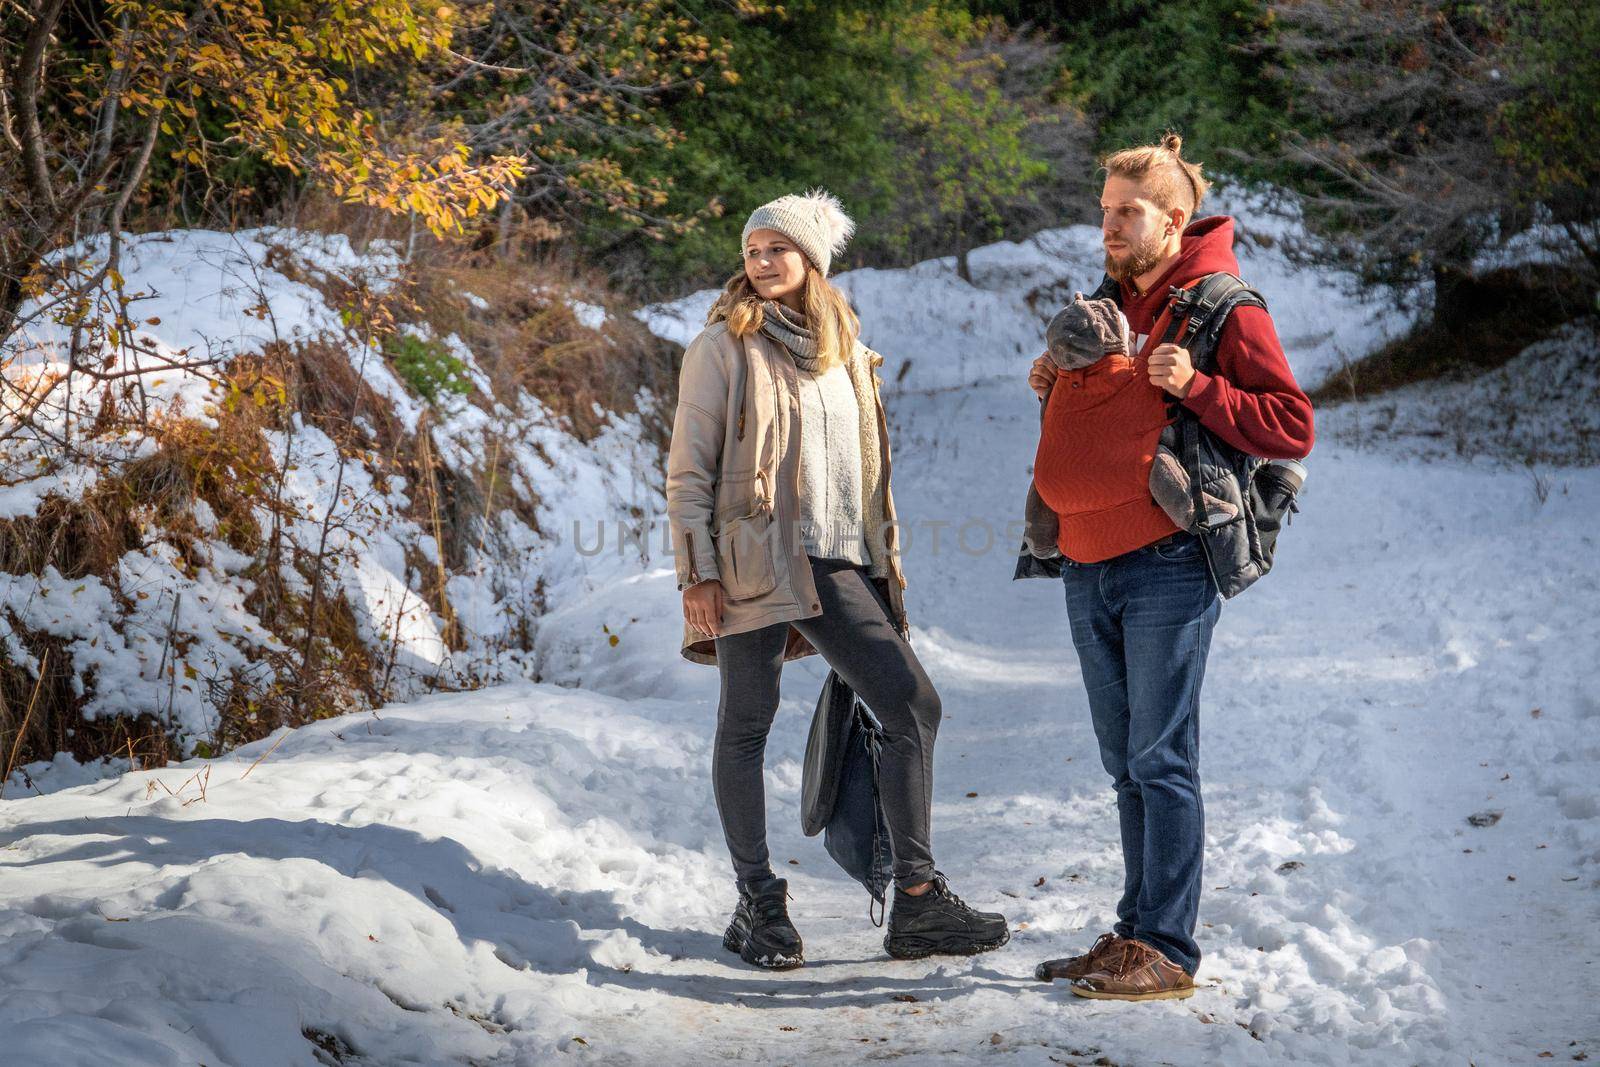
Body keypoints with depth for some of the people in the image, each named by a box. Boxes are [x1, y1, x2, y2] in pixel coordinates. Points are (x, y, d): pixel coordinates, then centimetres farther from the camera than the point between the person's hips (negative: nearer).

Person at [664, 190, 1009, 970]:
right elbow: (688, 469, -4)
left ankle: (917, 902, 3)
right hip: (755, 562, -5)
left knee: (913, 705, -2)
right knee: (747, 724, 1)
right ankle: (758, 904, 11)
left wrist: (884, 564, 17)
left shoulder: (845, 349, 15)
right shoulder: (723, 346, -1)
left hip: (838, 564, 5)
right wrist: (697, 574, -11)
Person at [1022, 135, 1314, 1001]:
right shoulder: (1108, 303, 17)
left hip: (1165, 566, -8)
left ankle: (1167, 951, -2)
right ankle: (1135, 935, 19)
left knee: (1162, 763, -6)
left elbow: (1292, 427, -9)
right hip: (1087, 567, 8)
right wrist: (1055, 388, 7)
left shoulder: (1222, 307, -5)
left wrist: (1196, 386, -18)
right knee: (1127, 766, 12)